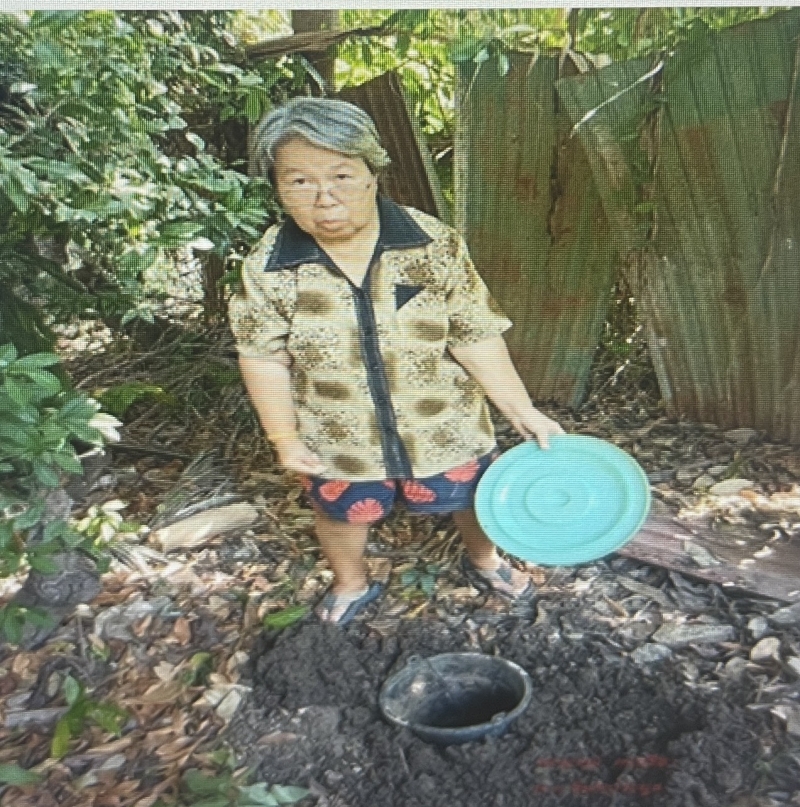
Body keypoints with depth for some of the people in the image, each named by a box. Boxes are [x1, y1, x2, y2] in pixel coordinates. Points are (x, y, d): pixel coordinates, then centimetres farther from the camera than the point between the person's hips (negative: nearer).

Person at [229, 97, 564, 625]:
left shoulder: (435, 245, -19)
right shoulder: (267, 268, -17)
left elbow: (475, 339, -14)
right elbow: (266, 359, -8)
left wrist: (523, 412, -13)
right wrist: (285, 440, -6)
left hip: (445, 429, 0)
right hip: (339, 443, 1)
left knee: (471, 499, 22)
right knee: (343, 514, 24)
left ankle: (485, 563, 57)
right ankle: (351, 585, 57)